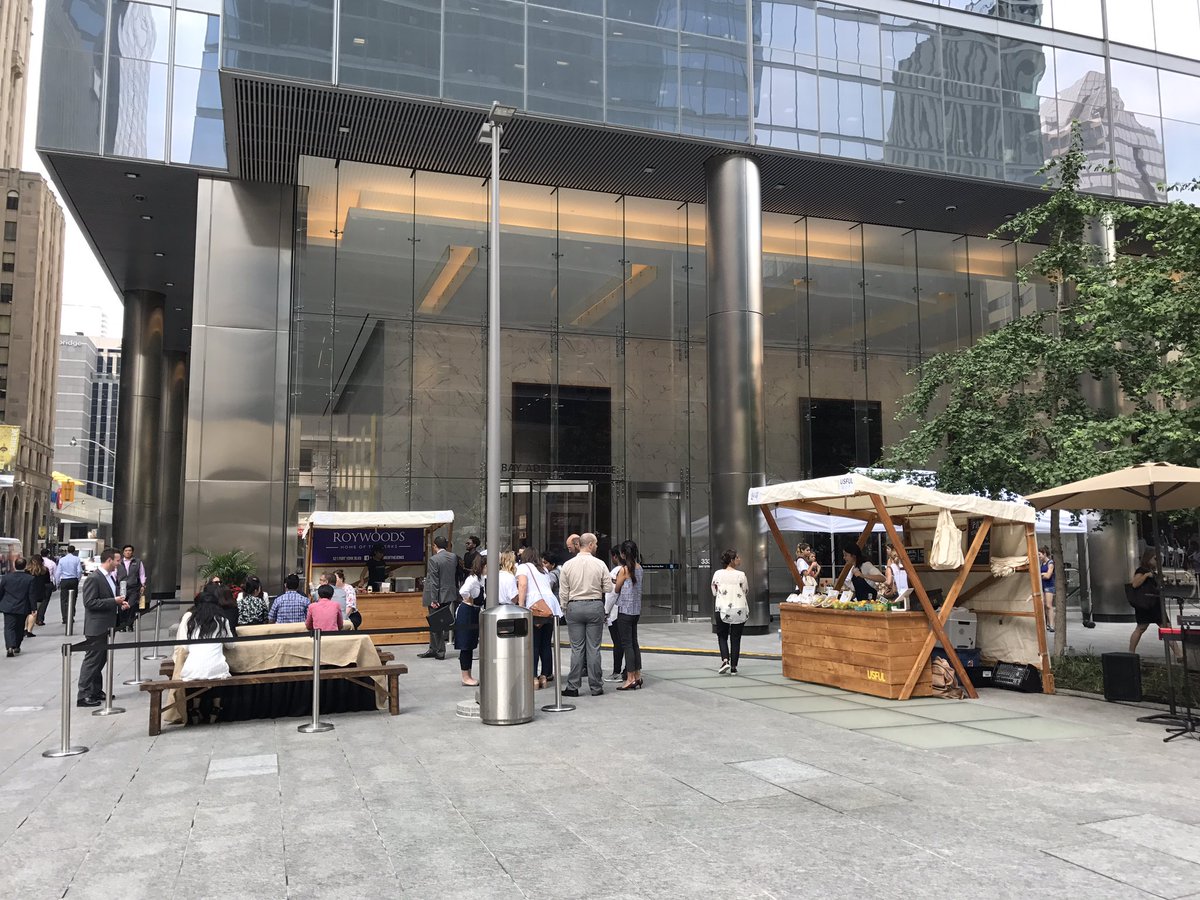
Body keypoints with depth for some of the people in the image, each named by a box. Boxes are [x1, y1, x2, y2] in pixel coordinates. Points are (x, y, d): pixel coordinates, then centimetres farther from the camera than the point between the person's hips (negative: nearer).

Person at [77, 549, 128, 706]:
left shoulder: (111, 577, 12)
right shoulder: (93, 579, -16)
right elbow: (89, 602, -21)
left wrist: (120, 603, 6)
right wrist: (114, 601, -21)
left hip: (108, 626, 9)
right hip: (96, 627, -9)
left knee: (101, 660, 16)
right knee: (91, 661, -4)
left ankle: (96, 691, 26)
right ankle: (83, 695, 1)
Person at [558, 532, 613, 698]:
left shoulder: (568, 565, -1)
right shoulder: (600, 564, -4)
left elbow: (563, 592, 1)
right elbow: (608, 588, -2)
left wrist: (565, 608, 14)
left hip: (574, 606, 1)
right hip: (595, 606, -1)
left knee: (577, 648, 5)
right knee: (594, 648, 4)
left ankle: (573, 687, 6)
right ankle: (596, 687, 9)